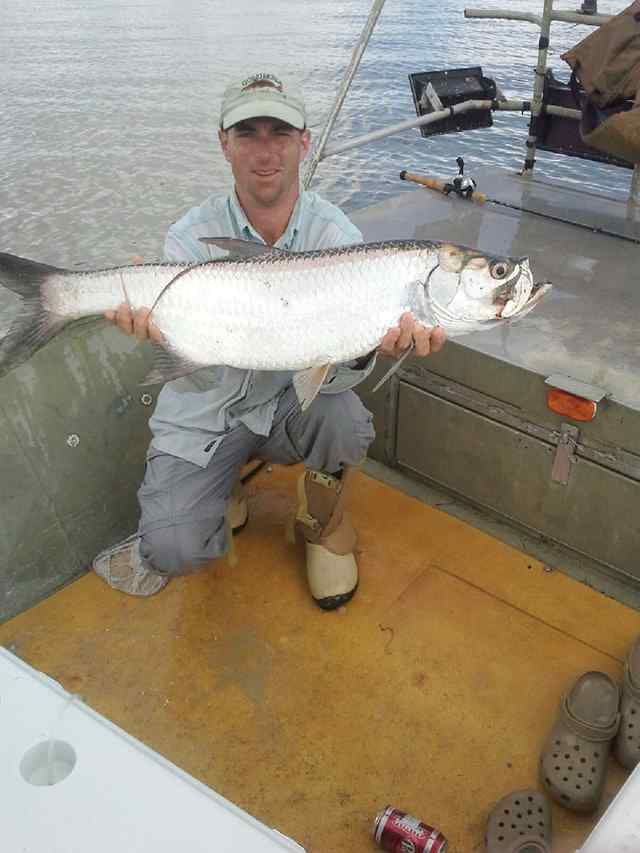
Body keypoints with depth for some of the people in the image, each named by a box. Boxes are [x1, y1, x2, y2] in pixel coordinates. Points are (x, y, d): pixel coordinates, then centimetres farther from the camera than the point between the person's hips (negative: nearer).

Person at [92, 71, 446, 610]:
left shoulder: (337, 236, -13)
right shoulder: (192, 237, -14)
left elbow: (331, 377, -22)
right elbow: (208, 378, -24)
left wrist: (366, 349, -45)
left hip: (289, 401, 1)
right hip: (205, 416, -1)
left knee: (345, 420, -32)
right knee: (177, 552, -18)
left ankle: (325, 525, 2)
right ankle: (220, 495, 19)